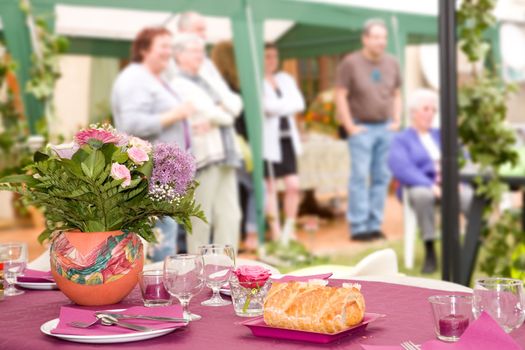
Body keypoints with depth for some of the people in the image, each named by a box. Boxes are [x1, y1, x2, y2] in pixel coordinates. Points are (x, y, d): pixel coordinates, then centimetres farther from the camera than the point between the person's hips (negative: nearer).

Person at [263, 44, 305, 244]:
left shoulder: (285, 79, 15)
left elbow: (299, 104, 2)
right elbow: (268, 106, -19)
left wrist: (277, 107, -9)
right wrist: (286, 105, -5)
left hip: (288, 137, 6)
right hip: (267, 139, -6)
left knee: (293, 185, 1)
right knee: (269, 187, 1)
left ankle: (290, 229, 12)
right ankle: (276, 232, 7)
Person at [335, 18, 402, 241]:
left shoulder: (391, 63, 10)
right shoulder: (351, 63, -6)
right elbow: (340, 95, -6)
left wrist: (397, 121, 6)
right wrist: (350, 127, -9)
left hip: (386, 127, 5)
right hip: (362, 128, -5)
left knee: (381, 177, 4)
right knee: (360, 177, -7)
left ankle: (375, 225, 11)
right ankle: (358, 227, -4)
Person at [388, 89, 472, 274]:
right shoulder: (401, 139, 11)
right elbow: (403, 170, -8)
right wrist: (431, 185, -24)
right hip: (419, 187, -3)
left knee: (471, 196, -32)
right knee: (422, 195, -40)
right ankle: (429, 252, -31)